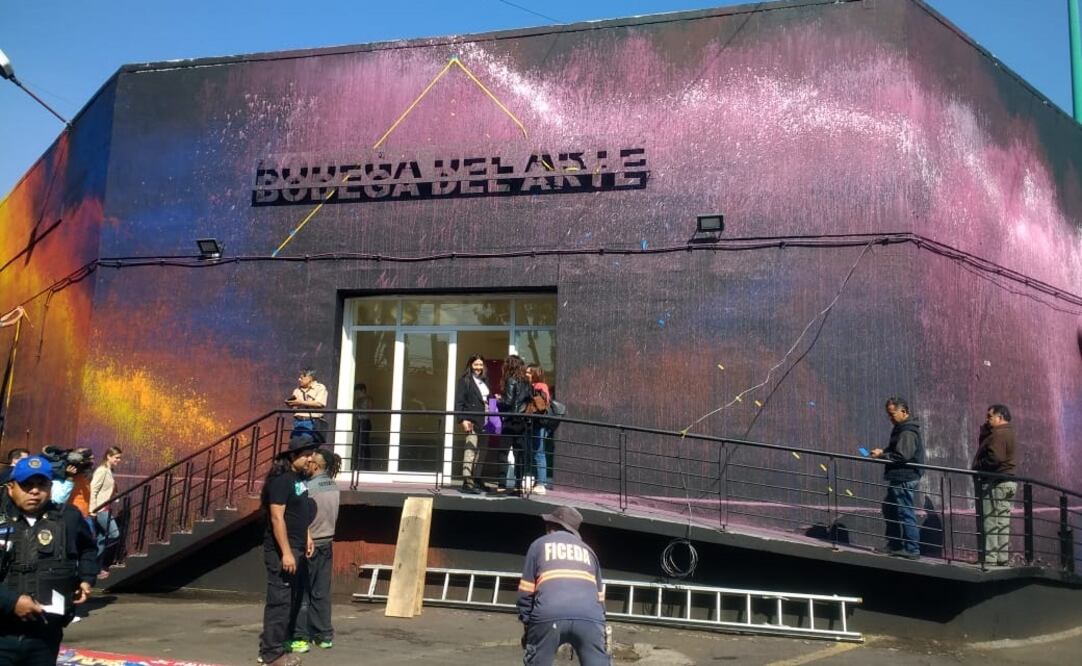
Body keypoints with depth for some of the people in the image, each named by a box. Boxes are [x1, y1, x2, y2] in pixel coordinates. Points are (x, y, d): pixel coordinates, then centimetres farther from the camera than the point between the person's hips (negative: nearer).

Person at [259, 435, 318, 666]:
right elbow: (277, 518, -21)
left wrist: (307, 536, 16)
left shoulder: (299, 478, 11)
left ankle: (277, 643, 24)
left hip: (297, 549, 10)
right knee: (280, 600, -5)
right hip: (282, 551, -10)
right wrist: (286, 552, -23)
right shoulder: (280, 480, -16)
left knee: (294, 599, 15)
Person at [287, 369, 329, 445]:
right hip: (297, 422, 5)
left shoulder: (320, 388, 2)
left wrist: (301, 403, -12)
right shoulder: (297, 390, 19)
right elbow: (294, 407, 20)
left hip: (312, 422, -5)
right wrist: (290, 403, -4)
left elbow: (319, 404, -12)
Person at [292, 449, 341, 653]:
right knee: (321, 592, 13)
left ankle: (301, 638, 9)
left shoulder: (309, 488, -19)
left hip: (308, 545, -6)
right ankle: (324, 635, 19)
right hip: (327, 544, 6)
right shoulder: (334, 487, 2)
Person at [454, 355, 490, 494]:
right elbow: (459, 402, -7)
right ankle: (467, 482, -18)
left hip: (483, 420, 7)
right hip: (471, 419, -7)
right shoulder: (464, 380, 0)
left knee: (477, 450, 7)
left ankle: (473, 479, 11)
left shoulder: (484, 381, 20)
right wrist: (463, 419, -17)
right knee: (470, 448, -14)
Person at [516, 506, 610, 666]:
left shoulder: (539, 545, 22)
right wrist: (601, 628, 32)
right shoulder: (587, 549, 30)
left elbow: (526, 591, 16)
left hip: (549, 615, -2)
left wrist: (526, 624, 24)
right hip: (589, 616, 2)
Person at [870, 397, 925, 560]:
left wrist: (882, 455, -17)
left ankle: (912, 549, 3)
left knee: (905, 512, -4)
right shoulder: (901, 429, 15)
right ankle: (894, 544, 29)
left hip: (904, 479, -11)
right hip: (899, 478, 11)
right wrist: (883, 452, 7)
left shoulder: (908, 432, -18)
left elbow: (902, 456, -25)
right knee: (889, 509, 19)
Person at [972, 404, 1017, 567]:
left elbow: (994, 457, -24)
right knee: (1002, 524, 12)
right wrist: (986, 428, 9)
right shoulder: (1007, 433, 20)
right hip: (1005, 482, 11)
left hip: (995, 484, -11)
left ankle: (990, 560, -9)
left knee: (991, 524, -9)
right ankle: (1003, 560, 15)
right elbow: (983, 442, 20)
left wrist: (978, 466, -11)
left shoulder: (999, 434, -14)